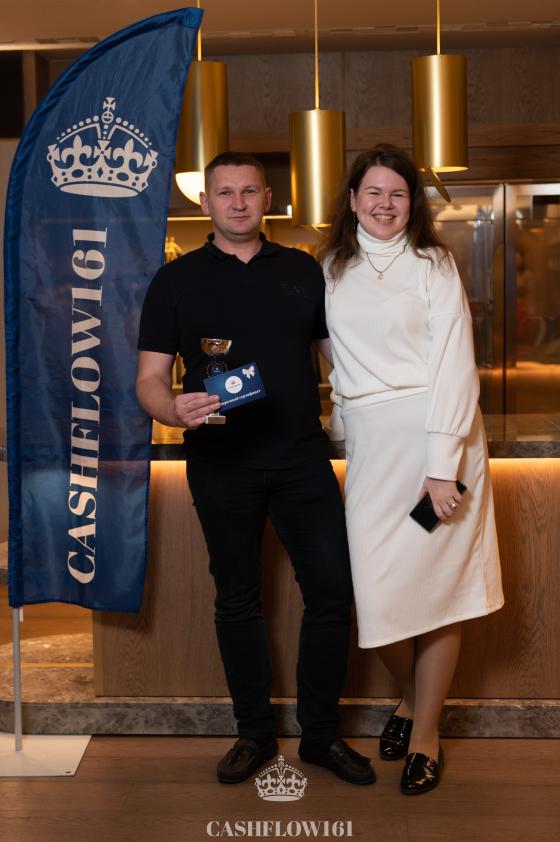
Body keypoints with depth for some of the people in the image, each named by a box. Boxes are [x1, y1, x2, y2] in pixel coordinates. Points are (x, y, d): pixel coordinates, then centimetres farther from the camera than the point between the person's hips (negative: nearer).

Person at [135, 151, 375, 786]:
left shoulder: (303, 271, 10)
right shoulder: (176, 280, 4)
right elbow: (149, 380, 0)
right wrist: (175, 409, -22)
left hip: (302, 456, 2)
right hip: (222, 465, -1)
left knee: (332, 588, -1)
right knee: (237, 598, 9)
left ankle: (321, 733, 17)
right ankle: (254, 733, 25)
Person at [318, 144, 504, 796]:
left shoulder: (432, 265, 0)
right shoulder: (334, 269, 13)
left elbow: (455, 365, -7)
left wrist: (443, 466, -15)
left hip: (434, 439, -3)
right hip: (368, 447, 3)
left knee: (435, 586, 2)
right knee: (376, 591, -1)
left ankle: (426, 733, 19)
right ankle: (409, 695, 29)